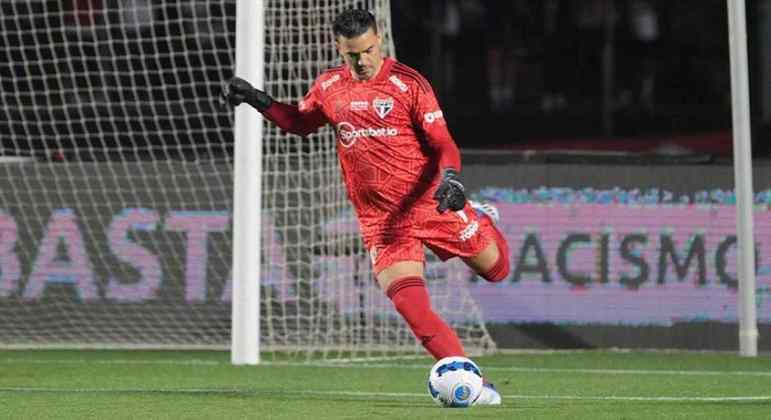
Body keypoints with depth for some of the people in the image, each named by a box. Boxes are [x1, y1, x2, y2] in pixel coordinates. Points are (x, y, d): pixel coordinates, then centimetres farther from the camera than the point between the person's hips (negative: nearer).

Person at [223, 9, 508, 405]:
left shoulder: (408, 83, -8)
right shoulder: (328, 87, 4)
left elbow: (442, 143, -7)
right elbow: (300, 122, 24)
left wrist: (451, 178, -26)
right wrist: (258, 100, 11)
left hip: (432, 202, -2)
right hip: (381, 219, 2)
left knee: (496, 268, 9)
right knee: (410, 306, -15)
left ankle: (478, 219, 43)